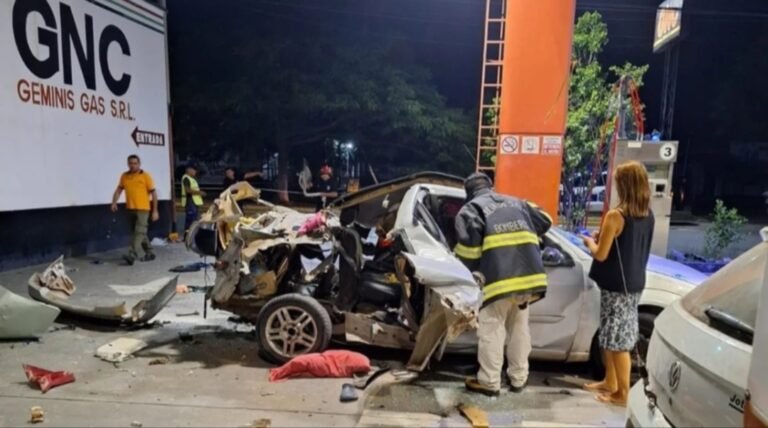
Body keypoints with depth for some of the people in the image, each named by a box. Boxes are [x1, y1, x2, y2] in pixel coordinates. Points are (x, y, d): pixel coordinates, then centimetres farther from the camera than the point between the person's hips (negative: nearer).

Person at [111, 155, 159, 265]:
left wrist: (155, 210, -6)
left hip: (142, 209, -6)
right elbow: (119, 190, 14)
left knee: (139, 232, -13)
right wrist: (114, 202, -4)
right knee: (138, 232, 13)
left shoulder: (145, 176, -4)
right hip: (130, 209, 6)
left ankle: (132, 255, -20)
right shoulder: (124, 176, 9)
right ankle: (149, 253, 24)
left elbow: (153, 193, -4)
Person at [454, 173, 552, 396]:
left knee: (492, 329, 4)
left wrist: (472, 270, 3)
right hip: (529, 273, 6)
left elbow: (469, 240, -9)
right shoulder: (517, 202, 24)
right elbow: (544, 221, 28)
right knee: (519, 327, 18)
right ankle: (518, 378, 27)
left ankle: (489, 382, 10)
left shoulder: (471, 208, 7)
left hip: (499, 276, -5)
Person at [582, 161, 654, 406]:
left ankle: (623, 393, 14)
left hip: (616, 285, -8)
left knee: (618, 340, 3)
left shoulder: (616, 216, -19)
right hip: (634, 283, 8)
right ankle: (610, 382, 31)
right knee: (612, 337, 19)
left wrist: (590, 242, 3)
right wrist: (604, 237, 15)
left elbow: (601, 254, -16)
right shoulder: (648, 216, 5)